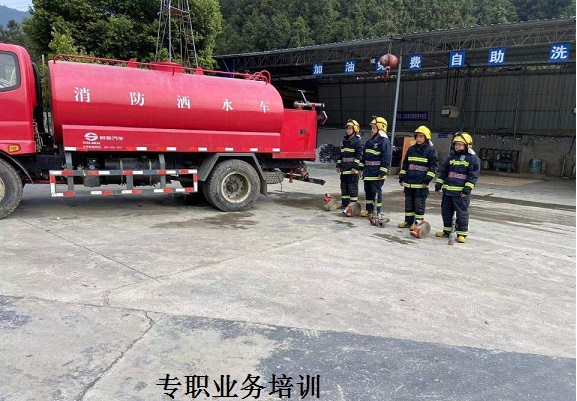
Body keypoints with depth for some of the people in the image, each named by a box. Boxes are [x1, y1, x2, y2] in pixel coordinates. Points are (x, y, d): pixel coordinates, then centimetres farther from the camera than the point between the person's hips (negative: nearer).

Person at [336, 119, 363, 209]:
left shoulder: (357, 142, -7)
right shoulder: (344, 141, 17)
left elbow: (359, 155, -13)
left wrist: (355, 167, -18)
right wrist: (338, 165, 16)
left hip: (352, 169, -8)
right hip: (344, 169, 8)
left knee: (352, 187, -5)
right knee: (344, 186, 12)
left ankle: (353, 204, 0)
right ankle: (344, 203, 20)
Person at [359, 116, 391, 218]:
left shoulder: (385, 141, -12)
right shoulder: (370, 141, 15)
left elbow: (386, 158, -17)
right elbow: (364, 155, 21)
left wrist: (383, 171, -21)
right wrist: (361, 167, 17)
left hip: (377, 173, -9)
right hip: (368, 171, 9)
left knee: (376, 192, -4)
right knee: (368, 190, 14)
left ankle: (377, 212, 3)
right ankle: (369, 210, 24)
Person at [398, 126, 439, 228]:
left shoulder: (431, 150, -4)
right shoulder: (411, 149, 13)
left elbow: (434, 166, -8)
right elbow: (405, 164, 17)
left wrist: (427, 180, -14)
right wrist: (401, 177, 13)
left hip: (421, 183, -6)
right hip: (409, 182, 6)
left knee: (419, 204, -1)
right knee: (408, 203, 12)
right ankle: (408, 221, 22)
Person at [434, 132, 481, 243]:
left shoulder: (473, 158, -5)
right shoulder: (451, 157, 14)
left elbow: (473, 176, -10)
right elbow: (444, 171, 18)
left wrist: (467, 189, -17)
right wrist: (439, 184, 12)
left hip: (461, 192, -6)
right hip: (447, 190, 6)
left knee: (462, 213, -2)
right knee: (446, 211, 12)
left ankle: (462, 233, 8)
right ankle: (447, 230, 25)